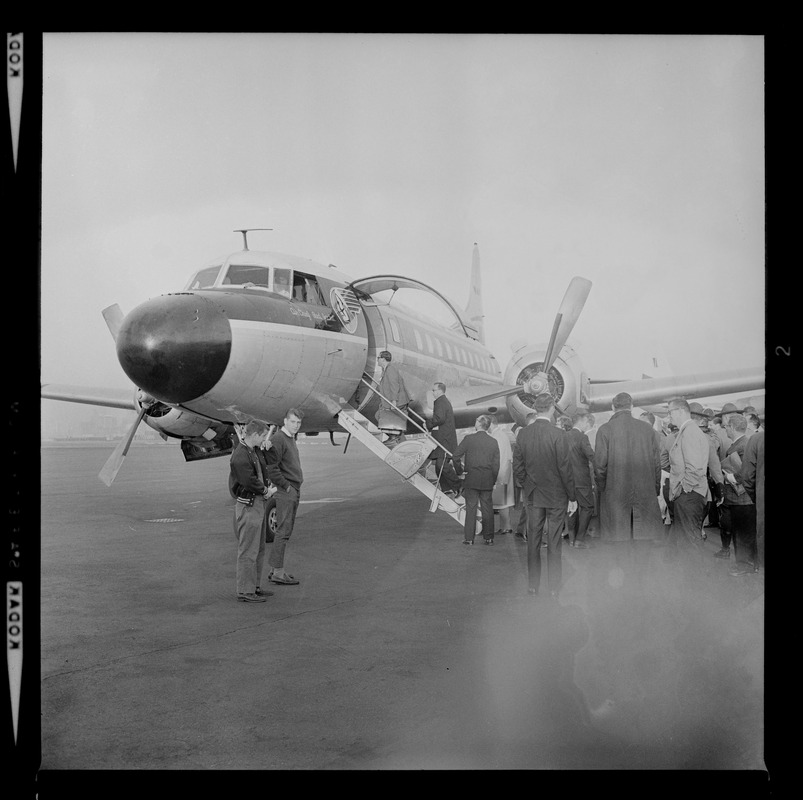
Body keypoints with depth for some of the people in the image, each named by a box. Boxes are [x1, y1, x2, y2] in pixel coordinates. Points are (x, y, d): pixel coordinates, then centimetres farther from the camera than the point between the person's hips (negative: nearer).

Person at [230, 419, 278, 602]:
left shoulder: (252, 451, 12)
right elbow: (250, 482, -23)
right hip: (248, 506, -11)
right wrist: (266, 491, -6)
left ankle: (254, 586, 27)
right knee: (248, 551, -5)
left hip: (257, 504, 11)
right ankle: (245, 591, 2)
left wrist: (266, 488, 0)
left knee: (259, 549, 17)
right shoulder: (240, 456, -21)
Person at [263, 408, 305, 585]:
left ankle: (276, 569, 19)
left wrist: (296, 487, 15)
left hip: (294, 491, 10)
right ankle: (278, 572, -3)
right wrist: (286, 487, -17)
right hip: (285, 492, -10)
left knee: (286, 531, 12)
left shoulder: (292, 439, 17)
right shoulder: (278, 439, -14)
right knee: (283, 531, -7)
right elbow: (271, 467, -21)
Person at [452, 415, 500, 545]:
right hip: (487, 481, 2)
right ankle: (488, 537, 11)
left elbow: (456, 455, -3)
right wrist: (493, 480, 13)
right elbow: (496, 464, 4)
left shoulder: (469, 439, -7)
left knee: (471, 508, 3)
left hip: (471, 480, -2)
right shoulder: (493, 442, 1)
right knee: (487, 509, 8)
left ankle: (469, 537, 3)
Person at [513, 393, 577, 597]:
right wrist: (572, 497, -4)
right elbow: (565, 468, -13)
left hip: (532, 496, 3)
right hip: (556, 496, -3)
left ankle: (533, 585, 18)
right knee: (554, 544, 5)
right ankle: (553, 587, 11)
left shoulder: (523, 434, -4)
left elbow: (517, 466, 1)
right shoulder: (559, 435, -16)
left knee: (533, 542, 11)